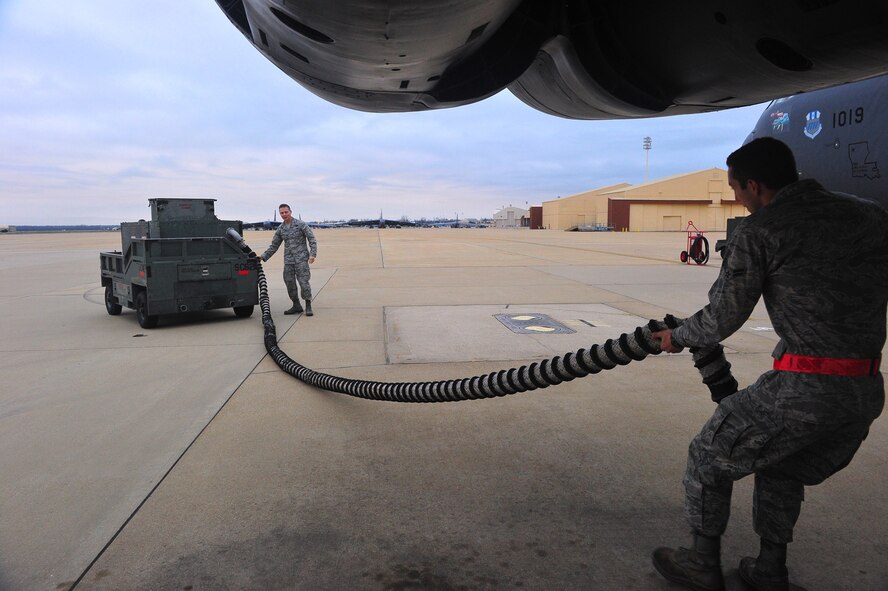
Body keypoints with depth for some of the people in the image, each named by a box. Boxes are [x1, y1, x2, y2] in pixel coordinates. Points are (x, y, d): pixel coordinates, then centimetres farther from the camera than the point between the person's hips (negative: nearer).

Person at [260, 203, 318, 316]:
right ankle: (296, 306, 17)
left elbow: (312, 239, -5)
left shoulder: (300, 224, -3)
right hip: (288, 260, 5)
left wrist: (313, 254, -16)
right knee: (289, 283, 5)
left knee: (303, 281, -11)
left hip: (301, 257, -5)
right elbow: (274, 246, 16)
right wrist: (263, 257, 6)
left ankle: (308, 307, -3)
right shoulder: (280, 229, 11)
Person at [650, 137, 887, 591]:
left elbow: (721, 319, -2)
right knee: (783, 470, 30)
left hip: (804, 387, -7)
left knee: (709, 458, 15)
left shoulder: (759, 231, -6)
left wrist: (676, 338, 15)